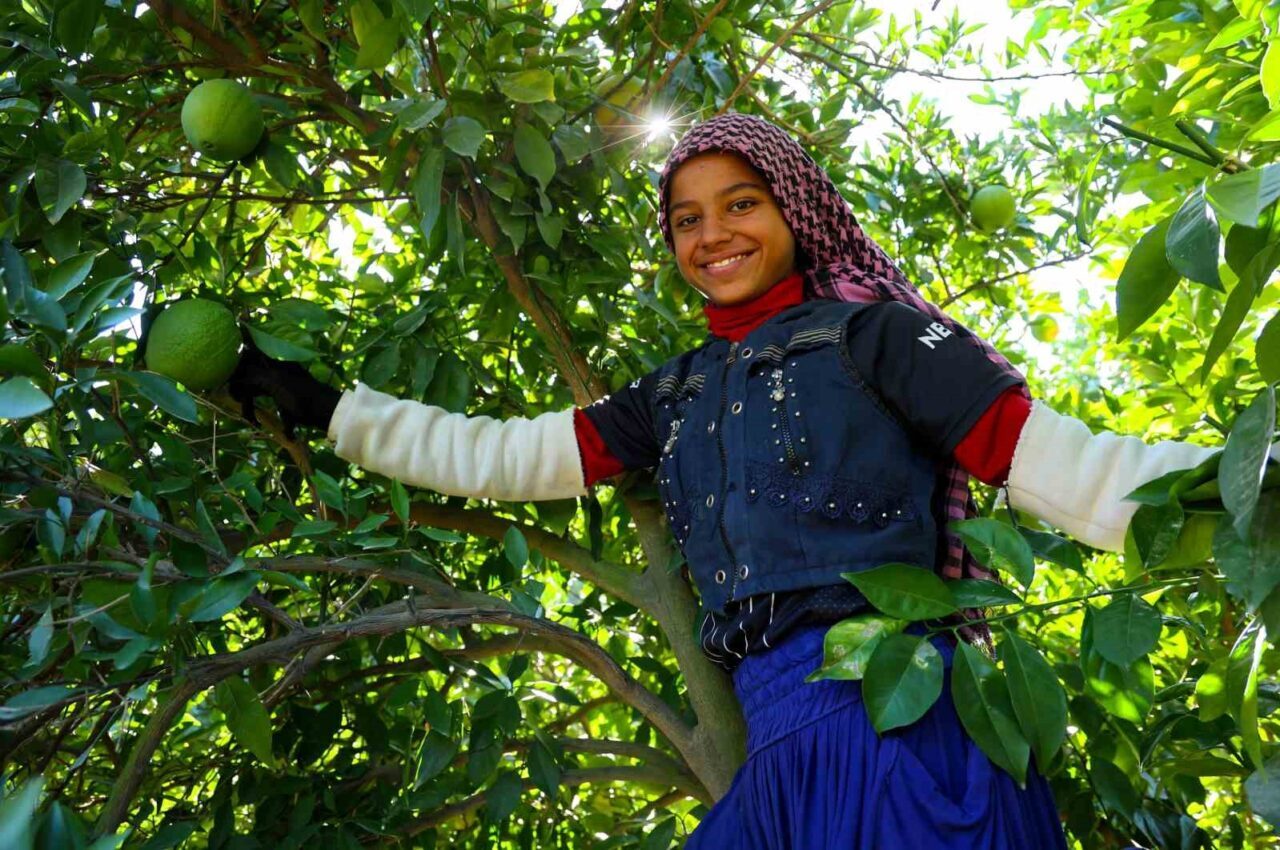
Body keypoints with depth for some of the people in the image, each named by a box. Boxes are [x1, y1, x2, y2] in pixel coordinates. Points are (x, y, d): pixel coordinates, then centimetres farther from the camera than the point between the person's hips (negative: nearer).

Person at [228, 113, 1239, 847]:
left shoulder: (868, 331, 1)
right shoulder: (678, 394, 17)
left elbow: (1054, 460, -7)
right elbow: (499, 457, 19)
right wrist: (326, 406, 21)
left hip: (891, 714, -5)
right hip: (785, 743, 6)